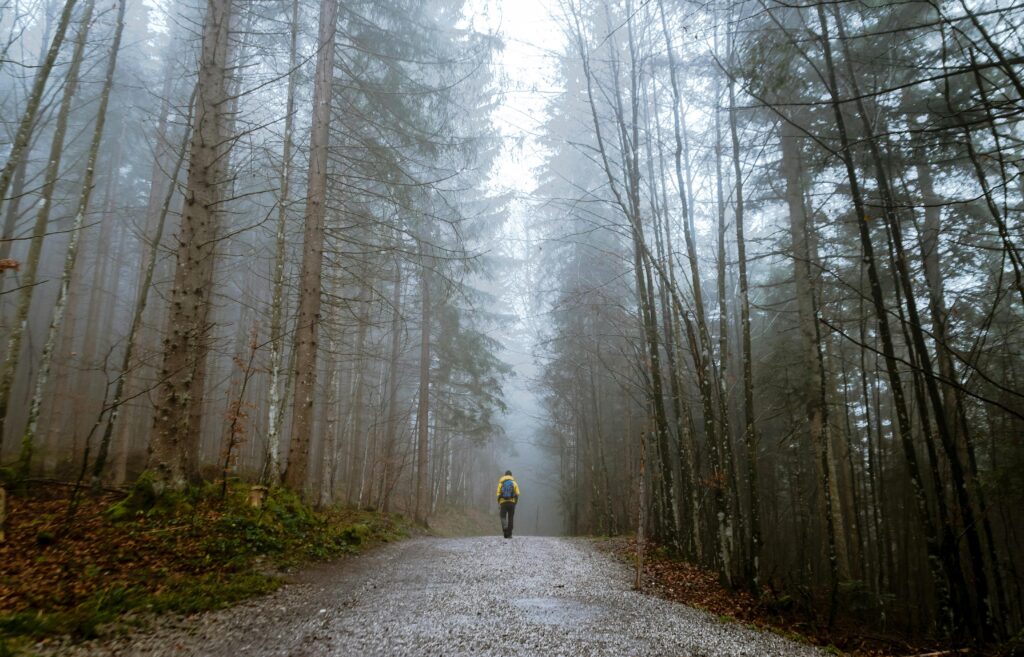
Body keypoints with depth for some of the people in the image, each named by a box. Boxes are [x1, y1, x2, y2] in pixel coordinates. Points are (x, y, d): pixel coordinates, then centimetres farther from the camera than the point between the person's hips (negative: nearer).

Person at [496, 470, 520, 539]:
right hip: (512, 502, 0)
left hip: (503, 503, 0)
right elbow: (517, 494, -1)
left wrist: (498, 504, 4)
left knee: (503, 517, 9)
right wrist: (515, 503, 8)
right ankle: (509, 534, 6)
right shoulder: (514, 483, 8)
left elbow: (498, 495, 0)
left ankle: (504, 525, -24)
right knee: (510, 519, 8)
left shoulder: (501, 483, 9)